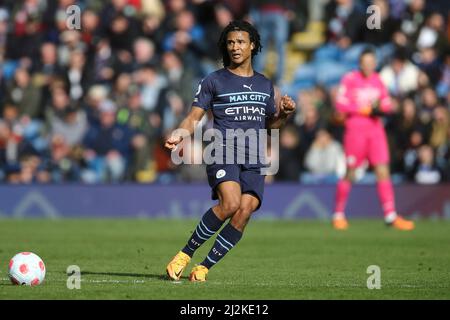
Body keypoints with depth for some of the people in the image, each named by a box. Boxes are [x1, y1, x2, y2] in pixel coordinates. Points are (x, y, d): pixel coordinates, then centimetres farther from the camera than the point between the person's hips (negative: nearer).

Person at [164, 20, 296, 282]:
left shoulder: (265, 85, 20)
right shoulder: (214, 81, 7)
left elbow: (270, 124, 27)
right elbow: (194, 118, 3)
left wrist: (285, 113, 6)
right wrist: (180, 134, -17)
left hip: (254, 160, 4)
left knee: (245, 212, -16)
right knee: (230, 203, -28)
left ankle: (204, 268, -6)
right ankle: (185, 254, -13)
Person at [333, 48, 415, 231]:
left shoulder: (378, 80, 11)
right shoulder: (349, 79, -3)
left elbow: (387, 104, 14)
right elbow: (340, 104, -8)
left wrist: (380, 107, -9)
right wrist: (363, 110, -12)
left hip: (376, 130, 4)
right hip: (355, 130, -4)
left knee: (383, 172, -4)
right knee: (350, 174, -1)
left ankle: (390, 216, -6)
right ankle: (338, 214, 12)